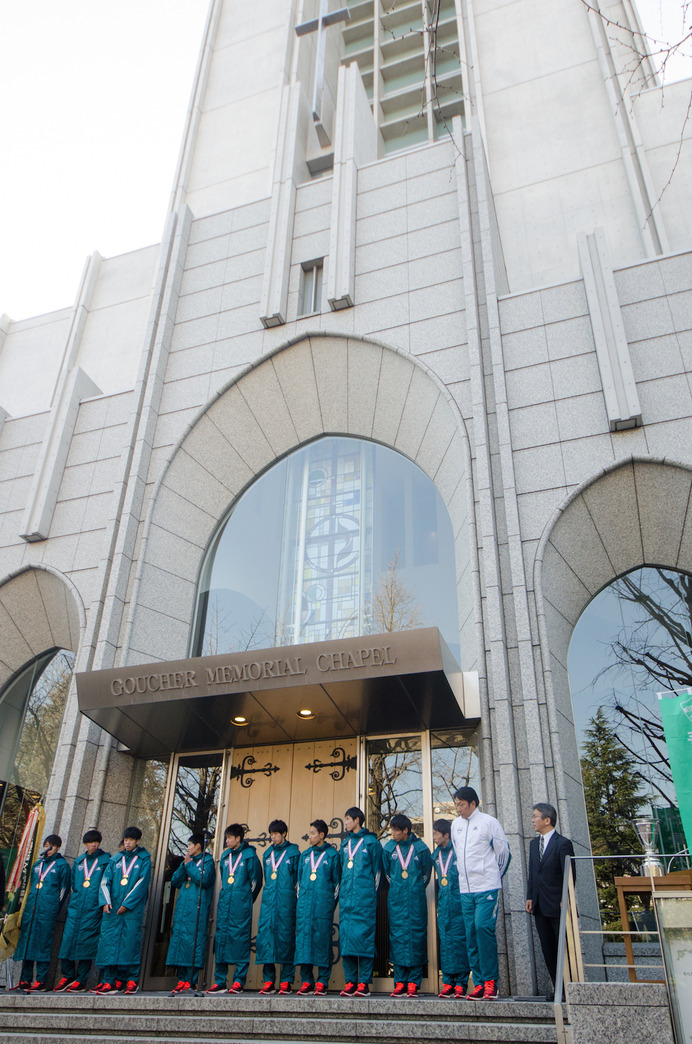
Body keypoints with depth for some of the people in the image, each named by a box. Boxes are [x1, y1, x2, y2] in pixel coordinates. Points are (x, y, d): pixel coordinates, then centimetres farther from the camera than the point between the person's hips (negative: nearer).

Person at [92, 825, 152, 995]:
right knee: (108, 940, -2)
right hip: (112, 909, 3)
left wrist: (127, 904, -11)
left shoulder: (144, 859, 4)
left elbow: (142, 883, -4)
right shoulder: (116, 859, 14)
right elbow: (105, 881, 8)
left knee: (131, 941, -5)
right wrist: (106, 901, -8)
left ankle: (131, 980, 2)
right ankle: (109, 980, 3)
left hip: (132, 909, -3)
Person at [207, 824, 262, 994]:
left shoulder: (249, 855, -4)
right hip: (224, 903, 6)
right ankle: (220, 982, 12)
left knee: (241, 940, -5)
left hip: (241, 905, -6)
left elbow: (256, 881, -1)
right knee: (221, 938, 5)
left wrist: (246, 900, 5)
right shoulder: (225, 855, 14)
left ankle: (239, 982, 1)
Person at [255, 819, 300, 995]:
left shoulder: (293, 852, 3)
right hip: (268, 901, 5)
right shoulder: (267, 854, 17)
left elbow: (298, 878, 3)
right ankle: (268, 981, 6)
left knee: (286, 936, -4)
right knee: (265, 935, -2)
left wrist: (288, 892, -1)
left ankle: (286, 981, 3)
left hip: (286, 901, -4)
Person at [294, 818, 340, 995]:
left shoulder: (332, 854, 3)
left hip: (323, 903, -4)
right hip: (304, 904, 4)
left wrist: (331, 902, -1)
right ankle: (306, 981, 10)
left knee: (322, 938, -4)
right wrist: (300, 898, 13)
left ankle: (322, 982, 3)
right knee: (303, 937, 1)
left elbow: (336, 881, 3)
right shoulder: (305, 855, 16)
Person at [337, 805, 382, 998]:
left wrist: (371, 892, 1)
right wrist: (343, 892, 18)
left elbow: (377, 870, 1)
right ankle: (350, 982, 10)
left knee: (363, 936, -6)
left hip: (365, 897, -6)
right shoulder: (345, 844, 16)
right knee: (346, 937, 4)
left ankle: (364, 983, 0)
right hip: (346, 898, 6)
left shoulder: (371, 842, -1)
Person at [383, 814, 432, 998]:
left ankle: (413, 983, 4)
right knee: (397, 937, 1)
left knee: (416, 936, -2)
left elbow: (426, 873, 9)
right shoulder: (389, 848, 3)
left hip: (416, 900, -2)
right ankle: (400, 983, 7)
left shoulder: (421, 847, -3)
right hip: (396, 900, 2)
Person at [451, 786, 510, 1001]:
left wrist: (495, 877, 8)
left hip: (487, 887, -6)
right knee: (471, 933, 5)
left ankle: (490, 980, -5)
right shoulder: (456, 824, 11)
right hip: (465, 888, 6)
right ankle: (480, 982, 11)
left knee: (483, 927, -15)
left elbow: (503, 851, 1)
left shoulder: (489, 822, -5)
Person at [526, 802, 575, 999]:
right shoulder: (534, 843, 13)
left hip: (557, 906, -7)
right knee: (548, 950, 10)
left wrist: (565, 900, -14)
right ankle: (558, 988, 18)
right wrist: (529, 897, 8)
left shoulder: (563, 843, -9)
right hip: (540, 906, 7)